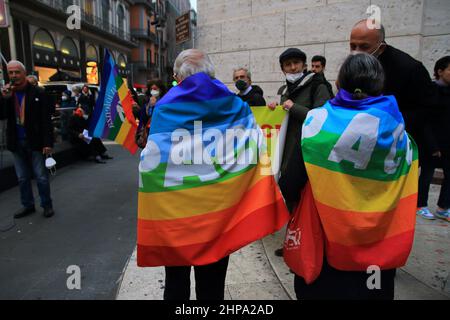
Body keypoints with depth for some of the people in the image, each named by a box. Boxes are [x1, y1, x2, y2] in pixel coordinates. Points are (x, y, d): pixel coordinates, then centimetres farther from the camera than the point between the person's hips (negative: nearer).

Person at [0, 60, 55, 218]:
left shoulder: (38, 92, -6)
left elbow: (46, 120, -9)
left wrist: (48, 143, -14)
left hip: (35, 142, -4)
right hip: (16, 143, 4)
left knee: (41, 177, 4)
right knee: (22, 178, 13)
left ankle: (47, 205, 16)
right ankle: (28, 205, 26)